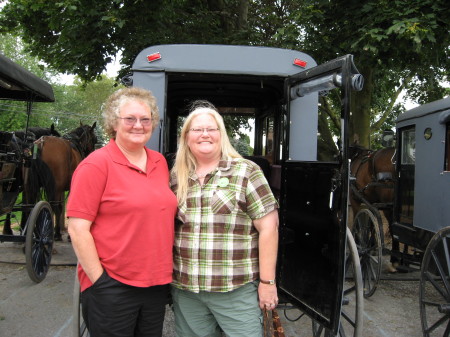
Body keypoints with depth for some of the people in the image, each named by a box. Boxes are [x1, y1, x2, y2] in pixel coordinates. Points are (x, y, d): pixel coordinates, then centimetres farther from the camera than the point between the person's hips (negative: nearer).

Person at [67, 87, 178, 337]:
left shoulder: (160, 162, 7)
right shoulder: (97, 164, -11)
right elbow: (78, 229, -13)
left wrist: (166, 273, 13)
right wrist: (99, 279, -14)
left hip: (158, 284, 6)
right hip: (112, 287, -6)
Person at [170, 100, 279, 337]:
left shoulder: (246, 171, -5)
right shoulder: (176, 177, 7)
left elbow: (268, 227, -7)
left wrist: (267, 281, -9)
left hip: (237, 289, -3)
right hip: (184, 289, 4)